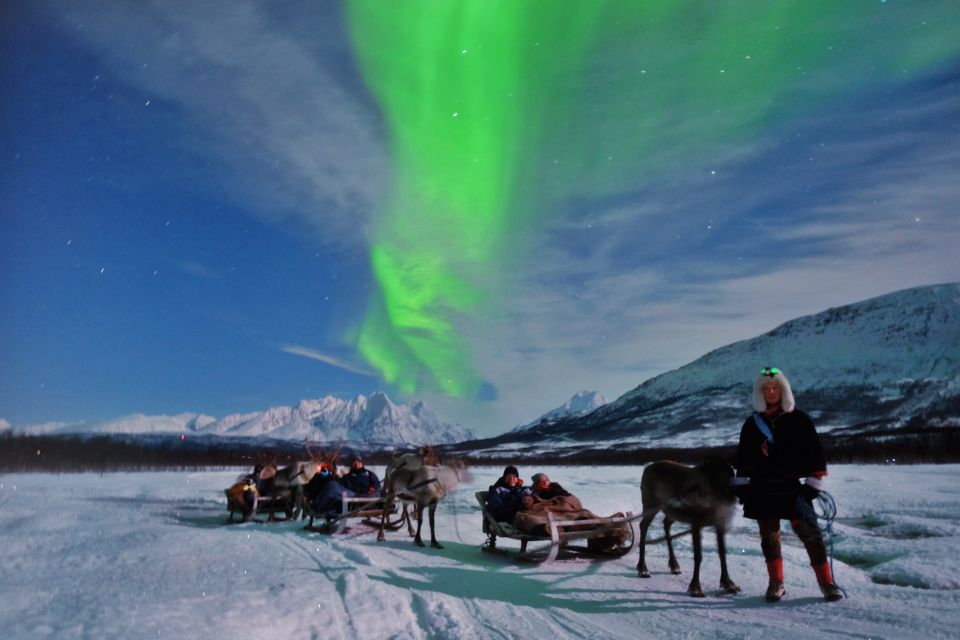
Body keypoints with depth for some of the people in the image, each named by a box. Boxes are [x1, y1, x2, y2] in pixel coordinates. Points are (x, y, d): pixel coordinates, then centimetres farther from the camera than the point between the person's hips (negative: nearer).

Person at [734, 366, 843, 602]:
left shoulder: (799, 419, 1)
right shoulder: (752, 424, 8)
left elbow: (815, 453, 1)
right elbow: (743, 459, 14)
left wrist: (813, 483, -4)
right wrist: (741, 485, 10)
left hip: (792, 489, -2)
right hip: (761, 491, 3)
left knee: (810, 533, -5)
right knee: (769, 536, 8)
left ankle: (826, 582, 7)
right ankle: (776, 582, 18)